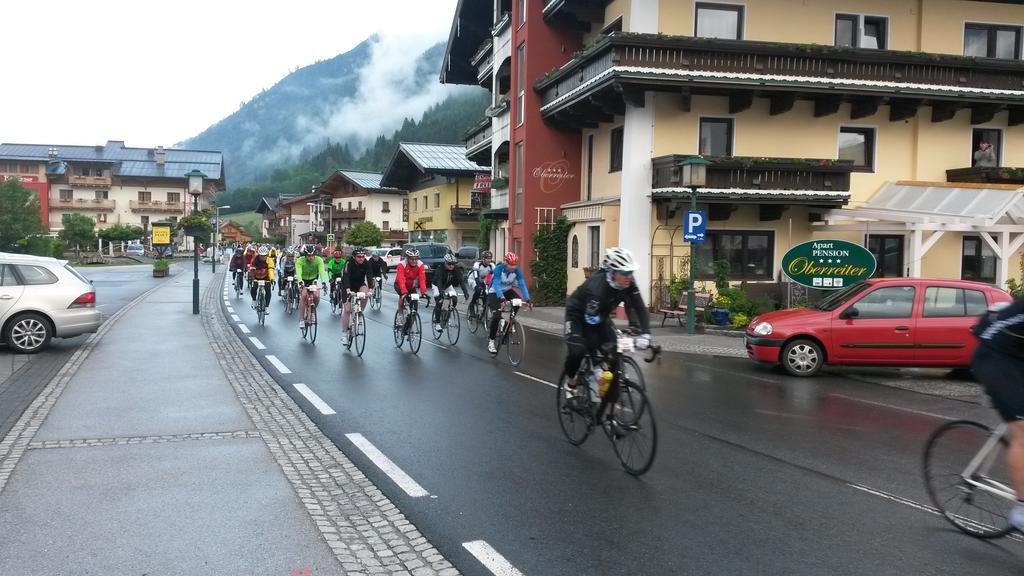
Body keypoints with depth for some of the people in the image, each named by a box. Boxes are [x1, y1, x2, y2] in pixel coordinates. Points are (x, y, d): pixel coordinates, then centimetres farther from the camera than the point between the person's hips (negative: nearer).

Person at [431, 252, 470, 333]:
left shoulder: (456, 269, -23)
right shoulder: (440, 269, -33)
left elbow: (461, 280, -31)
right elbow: (439, 281, -45)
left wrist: (466, 292, -45)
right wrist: (441, 292, -61)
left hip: (447, 285, 4)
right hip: (437, 285, -4)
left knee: (454, 300, -14)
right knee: (439, 302, -22)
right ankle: (437, 323, -14)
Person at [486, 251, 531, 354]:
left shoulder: (517, 270, -18)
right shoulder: (498, 269, -29)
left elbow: (522, 284, -21)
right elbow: (496, 284, -37)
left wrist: (527, 298, -33)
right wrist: (501, 297, -52)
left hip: (507, 291, 4)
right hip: (494, 292, -4)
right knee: (496, 316, -19)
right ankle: (491, 341, -8)